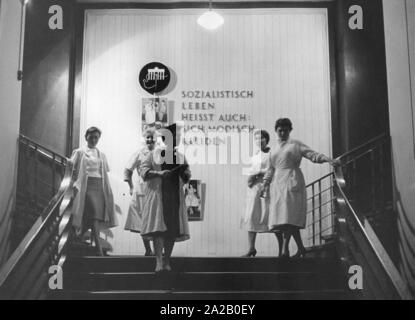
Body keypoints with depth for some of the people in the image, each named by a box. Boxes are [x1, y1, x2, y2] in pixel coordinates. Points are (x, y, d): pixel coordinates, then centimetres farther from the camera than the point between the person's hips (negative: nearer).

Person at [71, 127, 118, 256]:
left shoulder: (102, 155, 20)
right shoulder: (79, 152, 9)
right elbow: (71, 169, 4)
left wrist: (107, 190, 9)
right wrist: (75, 184, -8)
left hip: (100, 186, 5)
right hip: (86, 186, -5)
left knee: (98, 216, -5)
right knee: (94, 215, -16)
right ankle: (99, 248, -19)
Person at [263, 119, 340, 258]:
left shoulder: (295, 144, 7)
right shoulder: (274, 150, 21)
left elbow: (313, 154, -1)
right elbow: (271, 169, 24)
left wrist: (329, 159, -16)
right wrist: (265, 185, 17)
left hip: (292, 183, -5)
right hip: (277, 184, 5)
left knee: (289, 216, -15)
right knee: (285, 218, -1)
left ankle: (285, 250, -15)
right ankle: (301, 249, 8)